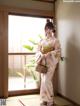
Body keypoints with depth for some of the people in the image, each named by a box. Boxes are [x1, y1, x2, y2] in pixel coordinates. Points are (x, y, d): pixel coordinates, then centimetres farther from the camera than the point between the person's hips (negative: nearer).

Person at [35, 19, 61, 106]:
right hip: (43, 62, 5)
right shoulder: (42, 41, 13)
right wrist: (41, 55, -11)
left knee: (47, 81, -11)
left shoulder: (55, 40, -1)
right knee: (43, 81, 7)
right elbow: (38, 51, 10)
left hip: (51, 62, -5)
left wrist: (49, 54, -20)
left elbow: (58, 51, -7)